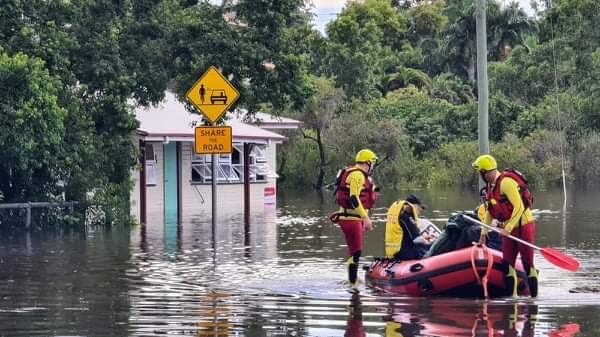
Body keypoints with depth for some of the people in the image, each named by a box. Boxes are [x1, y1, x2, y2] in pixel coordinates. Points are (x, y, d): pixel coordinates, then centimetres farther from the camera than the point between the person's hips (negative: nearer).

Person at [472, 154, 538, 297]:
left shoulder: (506, 182, -20)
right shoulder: (490, 186, 8)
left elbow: (519, 206, -24)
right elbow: (489, 212, 18)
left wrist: (508, 228, -25)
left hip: (523, 225, -9)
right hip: (508, 229, 9)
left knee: (527, 264, -6)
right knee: (508, 264, 5)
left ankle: (534, 296, -3)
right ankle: (512, 296, 9)